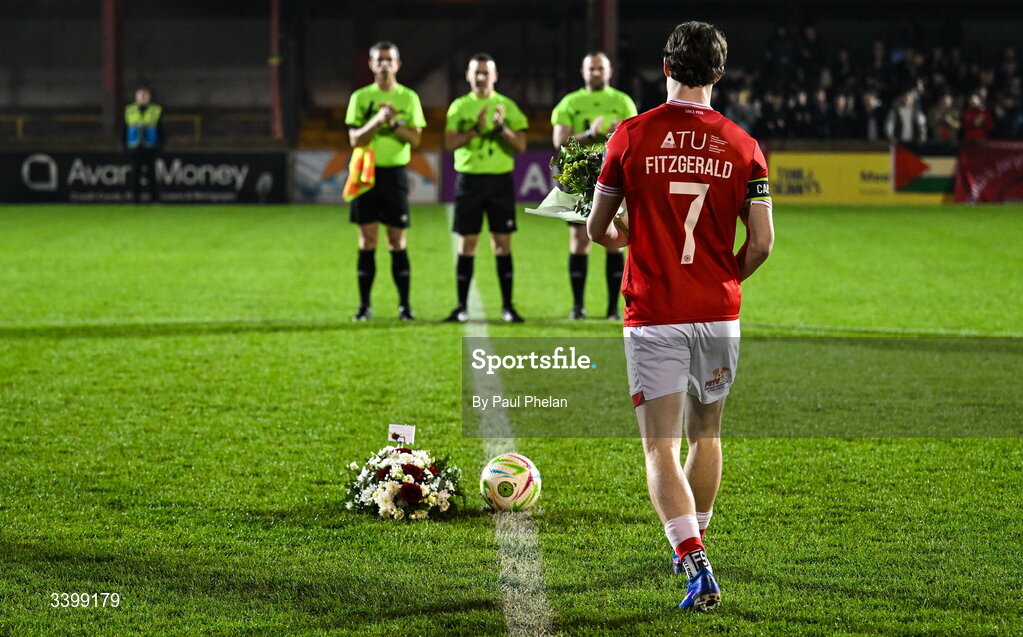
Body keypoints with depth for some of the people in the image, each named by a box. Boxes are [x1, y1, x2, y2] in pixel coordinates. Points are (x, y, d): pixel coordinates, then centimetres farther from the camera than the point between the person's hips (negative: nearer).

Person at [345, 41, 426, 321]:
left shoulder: (409, 98, 6)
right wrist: (378, 120, -18)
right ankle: (364, 304, 3)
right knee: (367, 240, -1)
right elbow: (355, 140, -3)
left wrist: (394, 123, -16)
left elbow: (415, 138, 0)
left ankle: (405, 304, 5)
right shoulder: (360, 97, 5)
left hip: (395, 172, 0)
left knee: (398, 240, -1)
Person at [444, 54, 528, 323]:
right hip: (469, 178, 0)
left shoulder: (507, 106, 6)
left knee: (502, 243, 0)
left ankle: (507, 306, 4)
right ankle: (462, 307, 5)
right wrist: (477, 129, -17)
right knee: (467, 244, 1)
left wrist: (501, 128, -15)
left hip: (500, 179, 0)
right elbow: (450, 142, -4)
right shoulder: (459, 107, 7)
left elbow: (520, 145, 1)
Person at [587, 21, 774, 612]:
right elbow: (762, 240, -2)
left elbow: (597, 229, 3)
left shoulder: (632, 135, -4)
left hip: (654, 317, -3)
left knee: (661, 449, -3)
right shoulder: (742, 146, 0)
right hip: (719, 316, 3)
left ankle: (698, 569, -19)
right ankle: (693, 547, 37)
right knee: (706, 434, 22)